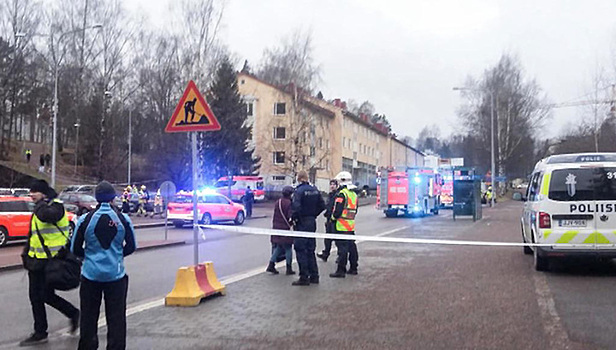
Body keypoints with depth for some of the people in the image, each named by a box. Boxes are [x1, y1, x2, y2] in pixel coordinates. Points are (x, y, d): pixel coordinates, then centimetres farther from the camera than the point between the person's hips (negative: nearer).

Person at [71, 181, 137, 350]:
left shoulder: (85, 220, -6)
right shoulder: (123, 219, -5)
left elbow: (75, 249, 1)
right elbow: (131, 247, 4)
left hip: (91, 274, 0)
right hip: (116, 275, 0)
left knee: (89, 317, 12)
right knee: (116, 318, 8)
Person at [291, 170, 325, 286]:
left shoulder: (299, 191, -16)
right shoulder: (315, 190, 6)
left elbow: (296, 207, -27)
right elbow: (322, 206, 8)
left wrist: (293, 218, -11)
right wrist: (313, 215, 13)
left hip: (302, 223, -7)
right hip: (312, 222, 7)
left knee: (301, 250, -1)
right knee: (310, 250, 16)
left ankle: (304, 277, 1)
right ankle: (314, 276, 20)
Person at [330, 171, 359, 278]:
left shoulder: (341, 194, -14)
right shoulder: (354, 194, 14)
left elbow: (337, 210, -18)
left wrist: (333, 217, -1)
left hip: (341, 226, -8)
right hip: (351, 226, 9)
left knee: (342, 248, -7)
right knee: (352, 246, 14)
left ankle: (341, 270, -5)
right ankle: (353, 268, 23)